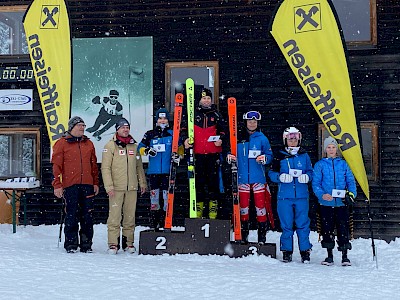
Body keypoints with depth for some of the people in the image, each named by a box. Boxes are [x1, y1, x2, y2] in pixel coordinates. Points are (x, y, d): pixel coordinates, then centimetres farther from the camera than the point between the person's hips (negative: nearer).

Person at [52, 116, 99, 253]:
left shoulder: (89, 144, 15)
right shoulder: (62, 143, 3)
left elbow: (94, 165, 18)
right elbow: (56, 166, 0)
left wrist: (96, 183, 12)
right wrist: (57, 185, -6)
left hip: (87, 185, 4)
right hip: (70, 185, -3)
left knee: (87, 215, 3)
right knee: (71, 215, -1)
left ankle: (86, 244, 11)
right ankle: (71, 244, 7)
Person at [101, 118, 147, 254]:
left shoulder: (134, 146, 13)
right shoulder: (110, 146, 0)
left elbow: (139, 166, 19)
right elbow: (105, 168, -4)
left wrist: (142, 183, 15)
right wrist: (109, 186, -11)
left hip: (132, 187, 4)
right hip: (116, 187, -4)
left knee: (130, 215, 6)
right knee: (114, 215, -6)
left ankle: (128, 242, 14)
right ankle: (113, 243, -2)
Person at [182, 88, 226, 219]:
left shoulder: (216, 114, 10)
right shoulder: (193, 113, 8)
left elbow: (222, 129, 17)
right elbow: (184, 127, 10)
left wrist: (220, 139, -2)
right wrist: (185, 138, -7)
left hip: (213, 153, 0)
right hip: (197, 153, 0)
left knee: (213, 180, -1)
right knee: (198, 180, 3)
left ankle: (213, 209, 5)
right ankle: (198, 210, 11)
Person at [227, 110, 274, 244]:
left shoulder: (262, 138, 4)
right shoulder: (238, 137, 5)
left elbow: (270, 155, 5)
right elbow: (230, 150, 12)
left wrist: (264, 158, -16)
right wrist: (229, 156, -10)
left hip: (258, 177, -1)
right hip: (242, 177, 1)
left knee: (260, 206, -2)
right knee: (243, 206, 6)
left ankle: (262, 237, 4)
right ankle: (243, 235, 16)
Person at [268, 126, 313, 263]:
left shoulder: (304, 156, 10)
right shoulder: (280, 156, 5)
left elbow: (310, 171, 13)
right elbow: (272, 173, 4)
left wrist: (306, 177, -9)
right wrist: (280, 177, -15)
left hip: (302, 196, 1)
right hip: (284, 196, -1)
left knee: (303, 224, 0)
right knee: (286, 225, 3)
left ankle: (305, 251, 9)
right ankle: (287, 251, 13)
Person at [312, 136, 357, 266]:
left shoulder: (343, 164, 9)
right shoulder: (320, 165, 5)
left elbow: (350, 181, 9)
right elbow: (316, 183, 0)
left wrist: (351, 193, -9)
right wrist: (322, 194, -18)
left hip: (341, 203, 0)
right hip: (326, 204, 0)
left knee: (343, 229, -1)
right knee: (327, 229, 5)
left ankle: (345, 256, 8)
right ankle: (329, 256, 16)